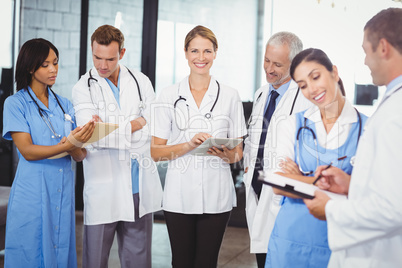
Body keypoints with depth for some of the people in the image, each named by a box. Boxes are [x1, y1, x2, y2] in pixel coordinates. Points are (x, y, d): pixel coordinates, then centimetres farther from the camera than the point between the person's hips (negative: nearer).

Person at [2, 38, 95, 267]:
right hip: (32, 191, -4)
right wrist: (68, 145, -24)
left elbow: (80, 156, 7)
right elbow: (27, 151, -11)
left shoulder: (64, 105, 12)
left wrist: (76, 148, -17)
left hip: (64, 191, 4)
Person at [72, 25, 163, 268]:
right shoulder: (84, 88, 0)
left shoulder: (141, 82, 8)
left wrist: (110, 127, -8)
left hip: (141, 188, 3)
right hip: (103, 189, -2)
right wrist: (135, 124, -7)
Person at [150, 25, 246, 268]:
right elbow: (156, 152, 1)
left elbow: (238, 154, 8)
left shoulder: (230, 96, 6)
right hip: (180, 195, 0)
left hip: (216, 195, 1)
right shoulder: (170, 96, 4)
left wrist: (226, 154, -14)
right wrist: (190, 145, -15)